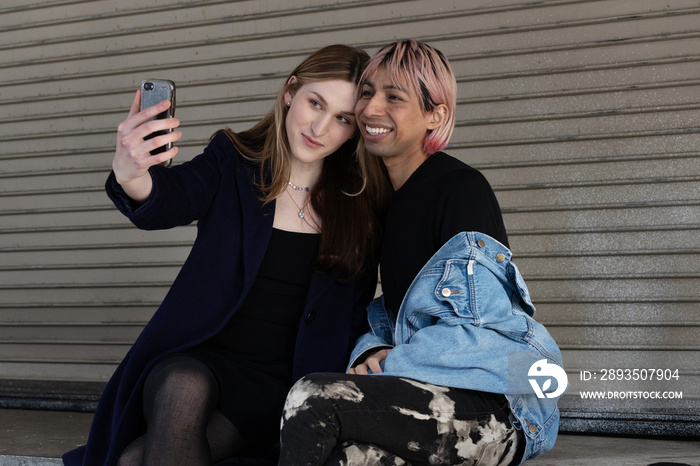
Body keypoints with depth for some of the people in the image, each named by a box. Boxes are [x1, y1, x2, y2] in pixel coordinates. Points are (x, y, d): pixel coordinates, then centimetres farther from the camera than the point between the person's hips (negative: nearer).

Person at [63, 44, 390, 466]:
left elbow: (354, 314, 9)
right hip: (196, 359, 1)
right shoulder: (232, 160, 2)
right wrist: (131, 177, -43)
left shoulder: (359, 202, 5)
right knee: (183, 387, -36)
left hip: (277, 385, -1)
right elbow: (174, 197, -20)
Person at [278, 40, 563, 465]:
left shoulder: (462, 188, -8)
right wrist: (373, 353, -4)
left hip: (498, 411, -6)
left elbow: (474, 331, -14)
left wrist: (380, 369, -13)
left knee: (314, 398, -26)